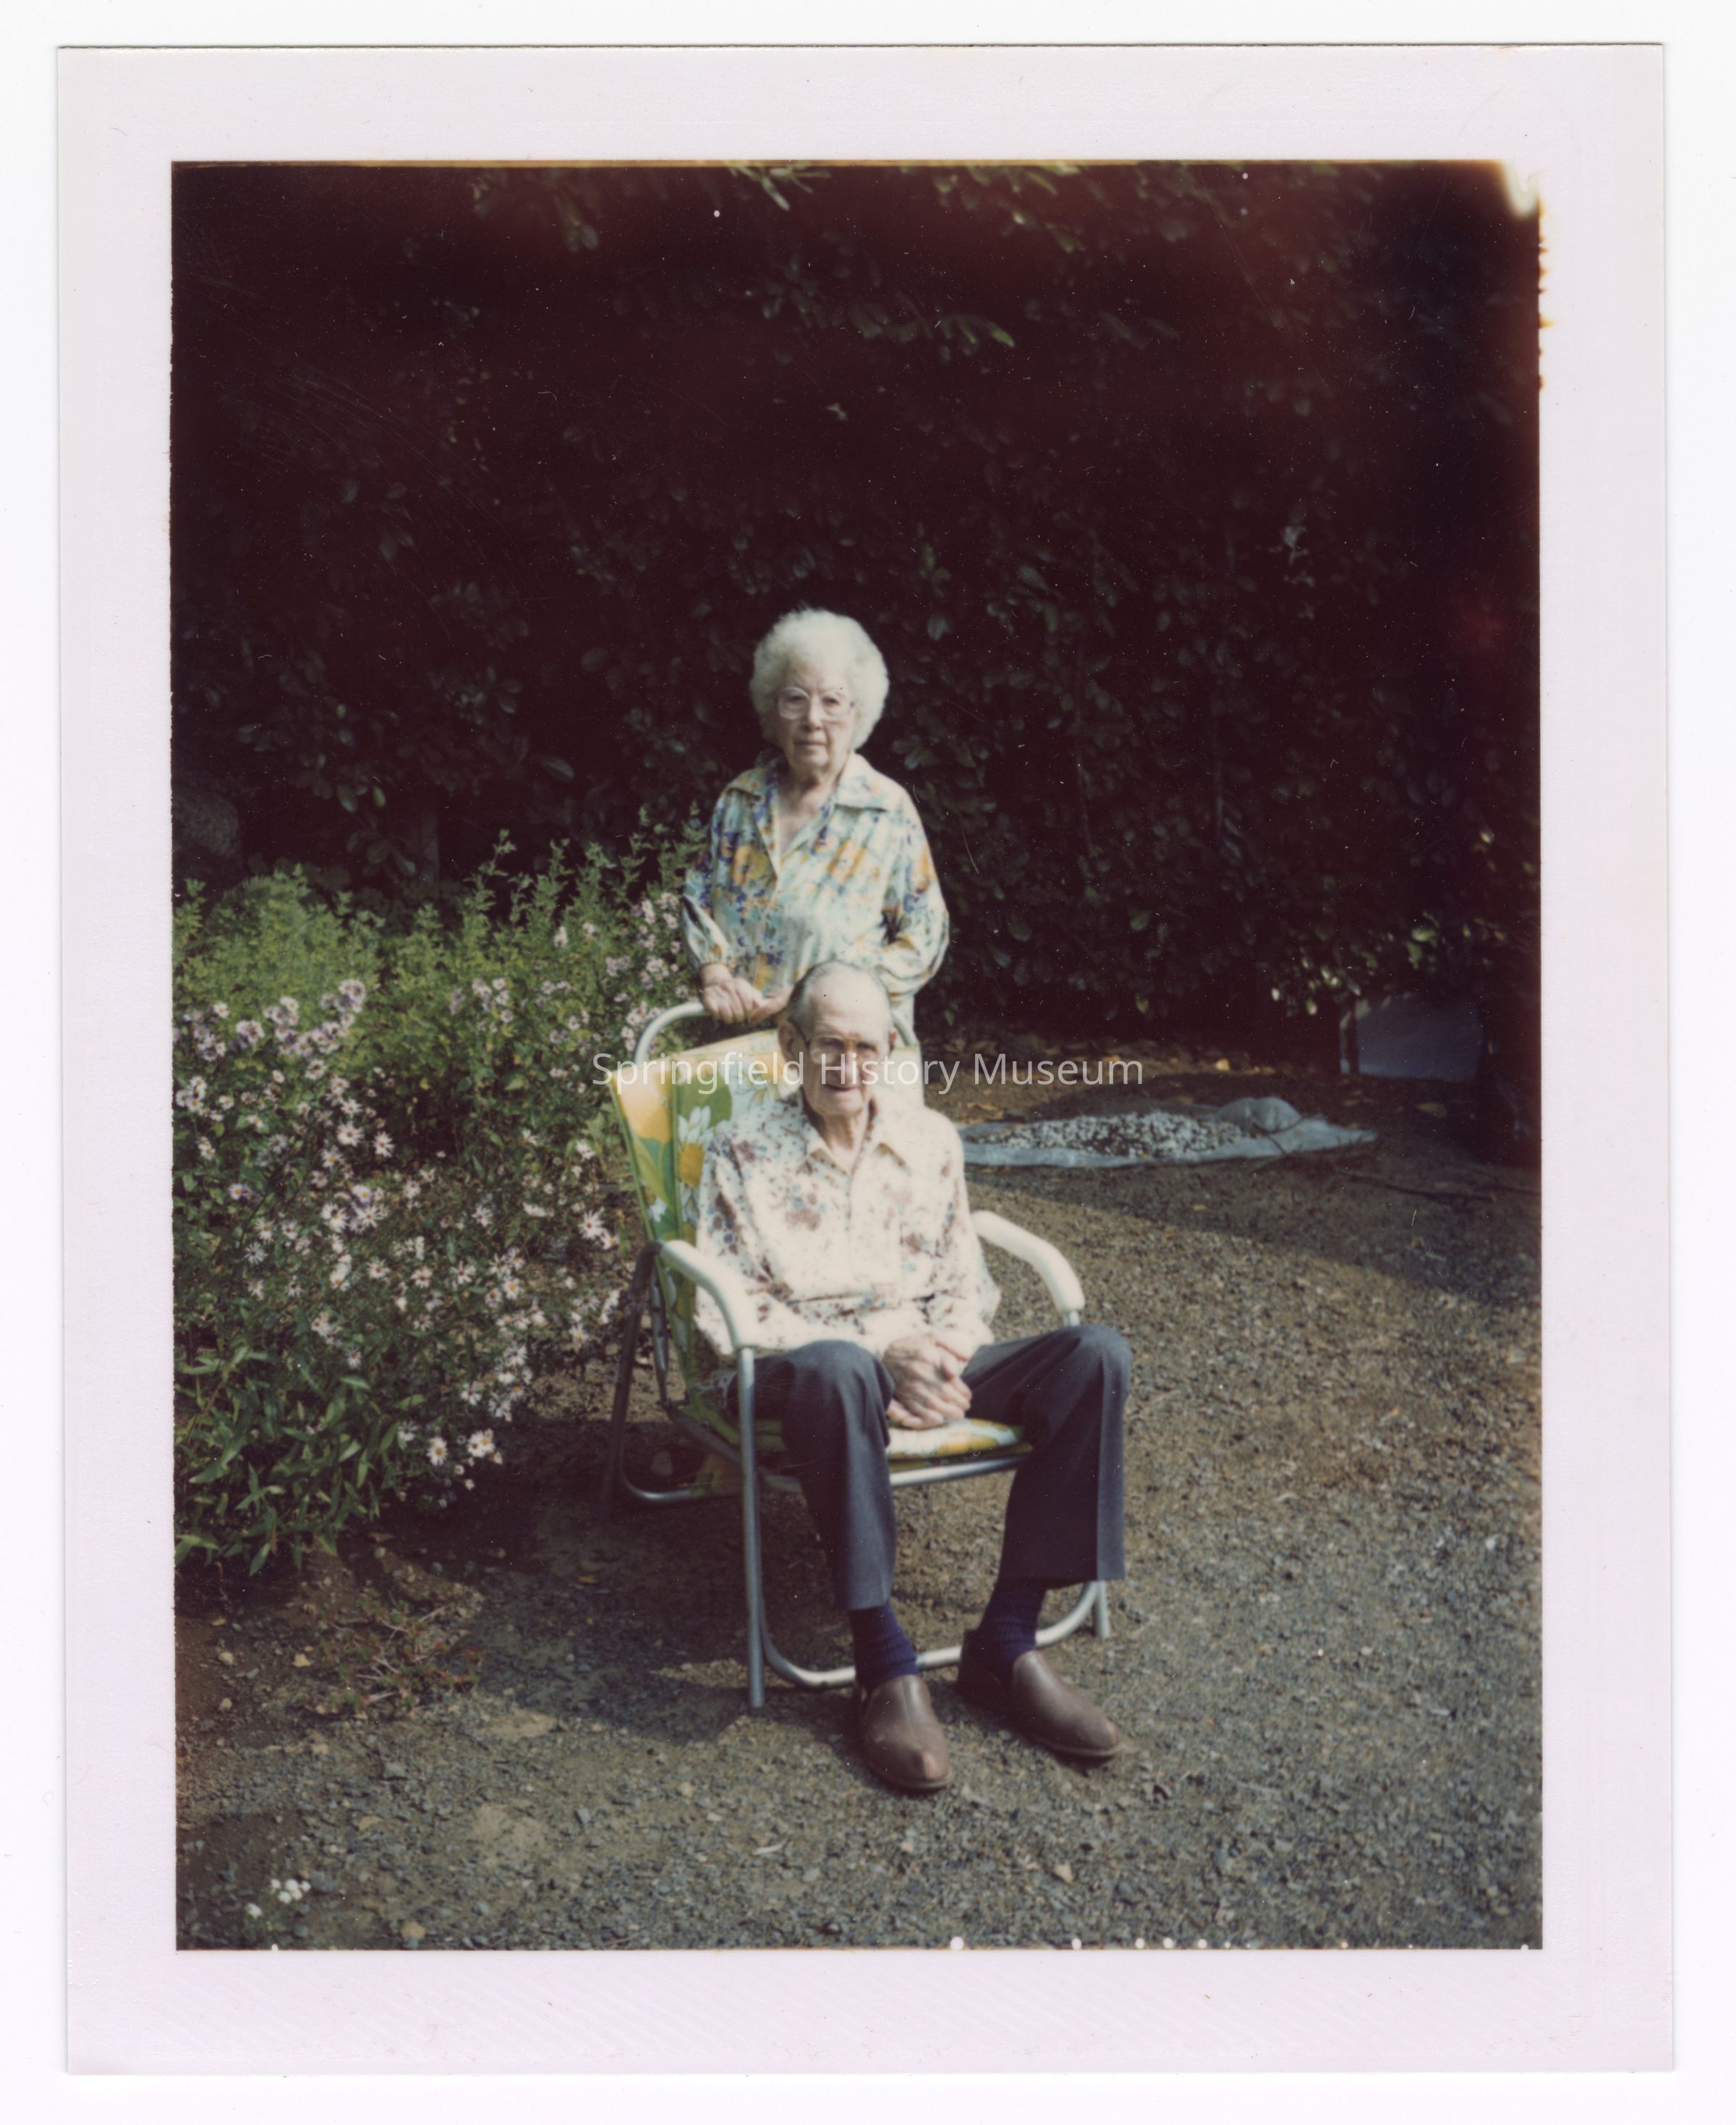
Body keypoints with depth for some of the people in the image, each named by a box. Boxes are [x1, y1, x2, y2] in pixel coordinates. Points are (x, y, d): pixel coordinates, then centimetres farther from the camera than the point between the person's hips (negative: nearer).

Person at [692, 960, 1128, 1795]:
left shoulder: (929, 1139, 12)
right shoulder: (743, 1149, 1)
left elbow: (965, 1287, 13)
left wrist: (940, 1360, -11)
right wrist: (880, 1354, -18)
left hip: (923, 1363, 5)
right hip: (794, 1370, -4)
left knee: (1096, 1355, -20)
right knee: (838, 1371, -43)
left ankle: (1005, 1642, -20)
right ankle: (884, 1663, -31)